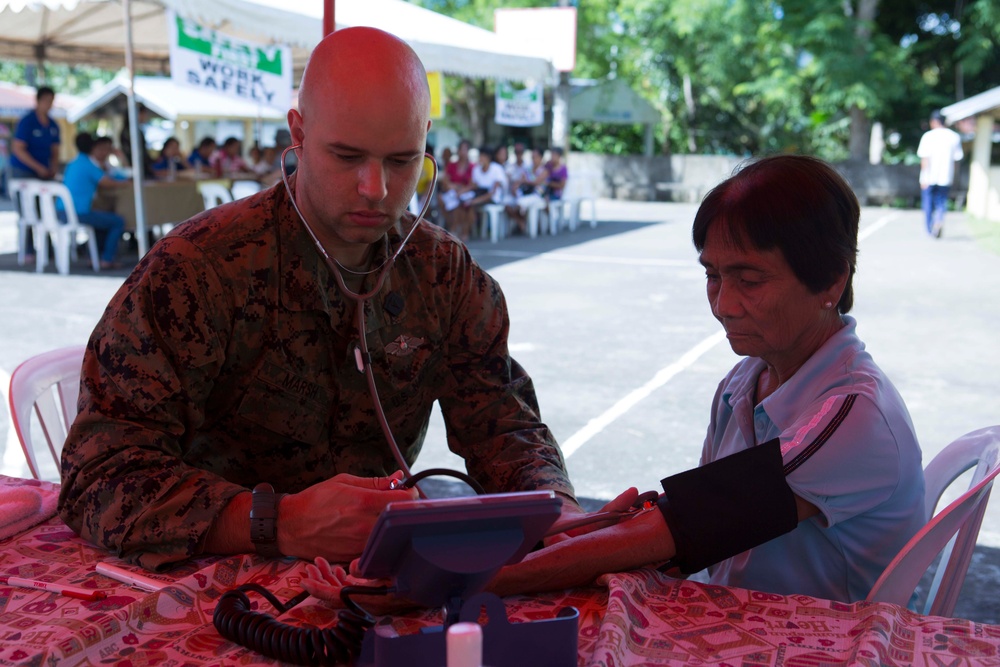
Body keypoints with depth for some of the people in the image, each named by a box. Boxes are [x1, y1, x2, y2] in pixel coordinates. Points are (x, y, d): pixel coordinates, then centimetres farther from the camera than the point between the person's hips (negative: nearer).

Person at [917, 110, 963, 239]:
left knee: (928, 204, 10)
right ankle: (940, 220, -18)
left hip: (930, 177, -2)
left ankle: (930, 230, 15)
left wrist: (924, 178, -11)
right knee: (941, 202, 10)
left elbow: (924, 158, -11)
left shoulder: (928, 136, -5)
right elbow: (957, 158, 7)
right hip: (946, 177, 2)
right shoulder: (954, 136, 5)